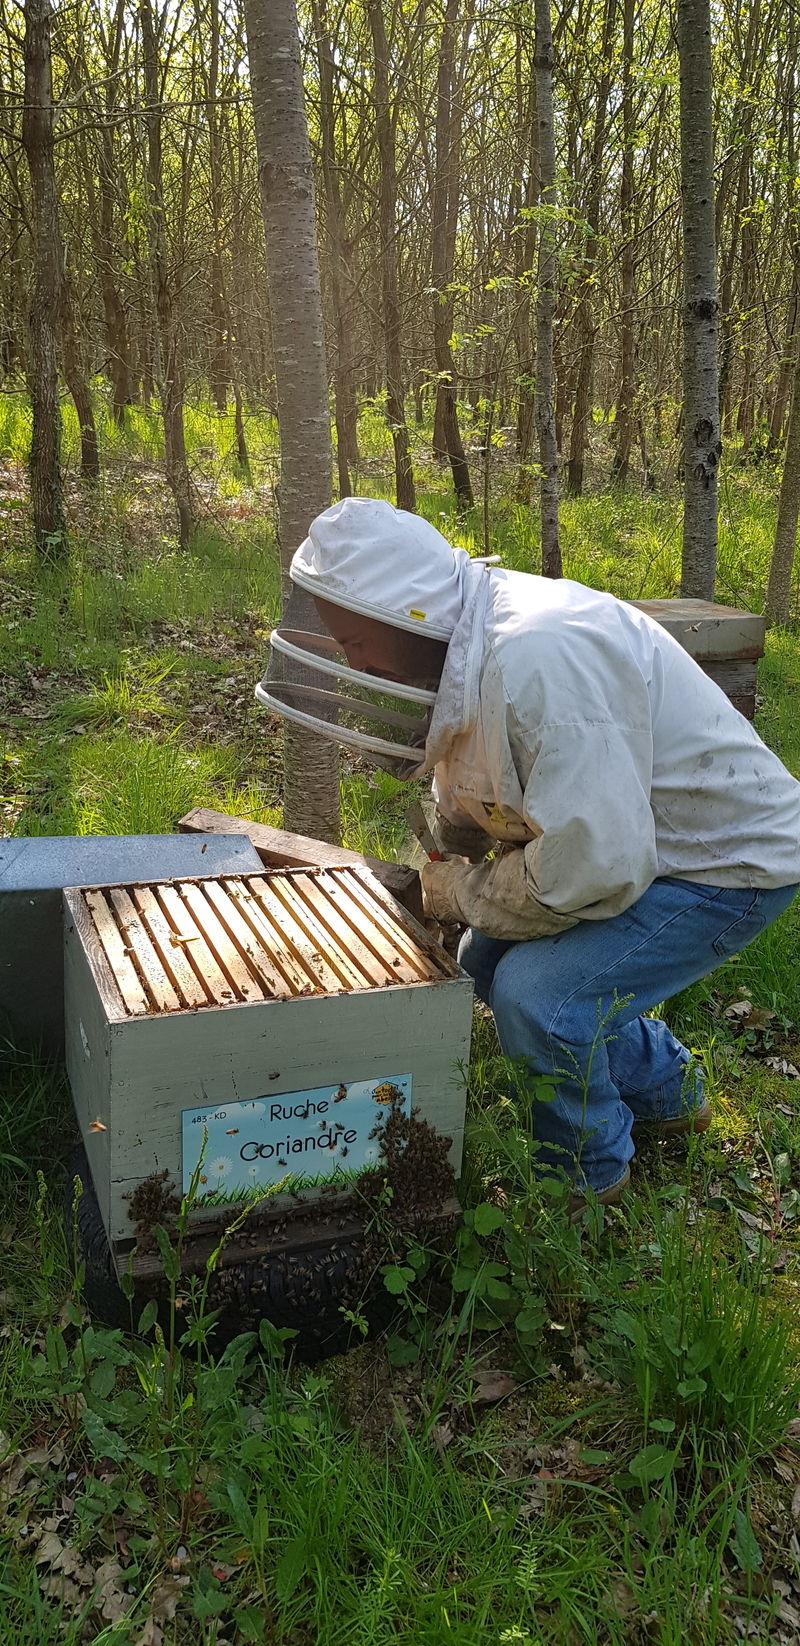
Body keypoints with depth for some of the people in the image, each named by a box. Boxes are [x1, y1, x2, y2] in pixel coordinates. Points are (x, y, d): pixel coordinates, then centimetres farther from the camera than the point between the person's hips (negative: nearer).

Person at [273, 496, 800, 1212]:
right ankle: (666, 1092, 32)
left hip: (728, 859, -10)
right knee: (490, 960, 12)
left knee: (537, 993, -23)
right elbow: (469, 799, 14)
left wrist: (465, 894, -19)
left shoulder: (540, 657, -35)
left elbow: (592, 862, -36)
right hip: (631, 836, 10)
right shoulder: (473, 638, -2)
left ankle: (586, 1173, 8)